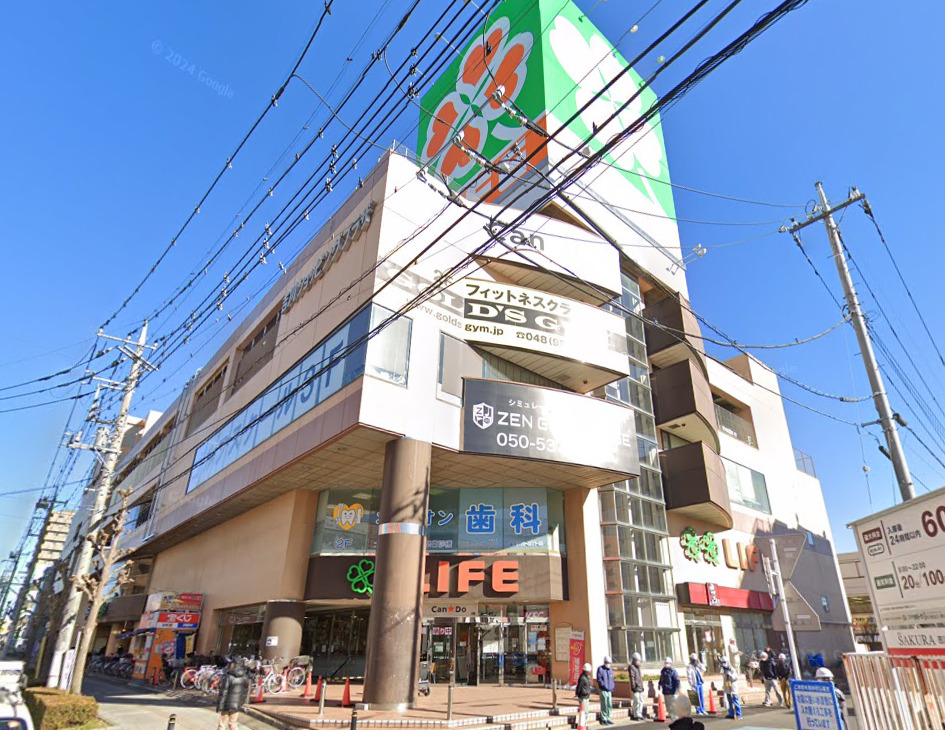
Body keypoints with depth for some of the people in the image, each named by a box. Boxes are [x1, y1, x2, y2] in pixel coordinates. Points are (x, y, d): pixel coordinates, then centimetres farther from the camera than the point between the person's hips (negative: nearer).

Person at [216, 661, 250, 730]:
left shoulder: (228, 677, -16)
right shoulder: (245, 678, 2)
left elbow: (223, 693, -18)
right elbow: (245, 692, 8)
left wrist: (219, 706, -10)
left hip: (227, 705, -5)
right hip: (237, 706, 5)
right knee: (233, 723, 16)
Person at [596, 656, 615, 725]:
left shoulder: (610, 670, 14)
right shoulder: (600, 669, -7)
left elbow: (612, 679, 20)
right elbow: (599, 679, -12)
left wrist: (613, 686, 5)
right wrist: (604, 686, -16)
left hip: (610, 690, 6)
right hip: (603, 690, -6)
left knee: (609, 705, 7)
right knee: (604, 705, -3)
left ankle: (608, 718, 19)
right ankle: (604, 719, 6)